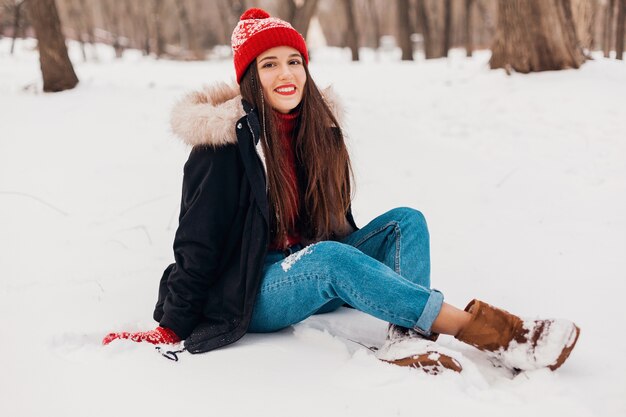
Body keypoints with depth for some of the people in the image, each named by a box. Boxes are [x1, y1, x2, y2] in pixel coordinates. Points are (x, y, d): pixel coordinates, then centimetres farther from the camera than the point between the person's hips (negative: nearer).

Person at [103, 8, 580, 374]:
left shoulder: (318, 128, 4)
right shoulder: (226, 140, -15)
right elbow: (197, 241, -11)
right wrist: (172, 329, -10)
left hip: (315, 277, 7)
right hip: (249, 293, -7)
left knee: (405, 222, -10)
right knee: (328, 257, -35)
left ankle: (408, 338, -35)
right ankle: (489, 332, -34)